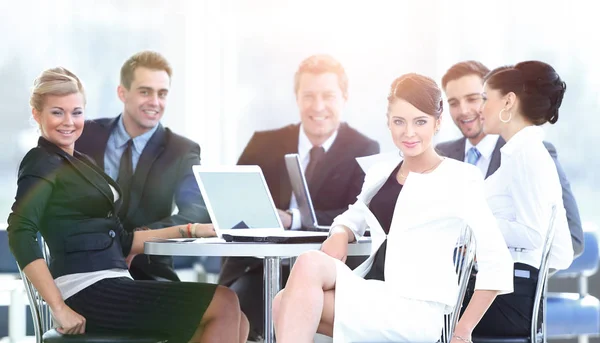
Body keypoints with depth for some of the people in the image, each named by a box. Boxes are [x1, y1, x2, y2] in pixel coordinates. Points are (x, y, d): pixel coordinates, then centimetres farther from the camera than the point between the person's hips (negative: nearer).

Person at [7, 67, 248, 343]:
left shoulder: (80, 163, 24)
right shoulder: (41, 163, -2)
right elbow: (20, 234, -17)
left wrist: (189, 231, 17)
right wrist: (59, 308, -24)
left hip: (113, 284, 9)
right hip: (88, 290, -9)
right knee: (224, 304, -16)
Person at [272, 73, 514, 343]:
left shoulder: (458, 178, -1)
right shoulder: (380, 172, 17)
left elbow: (496, 265, -5)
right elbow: (354, 217, 34)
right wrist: (340, 235, 9)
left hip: (417, 309, -6)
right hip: (371, 295, 6)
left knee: (309, 265, -25)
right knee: (285, 304, -23)